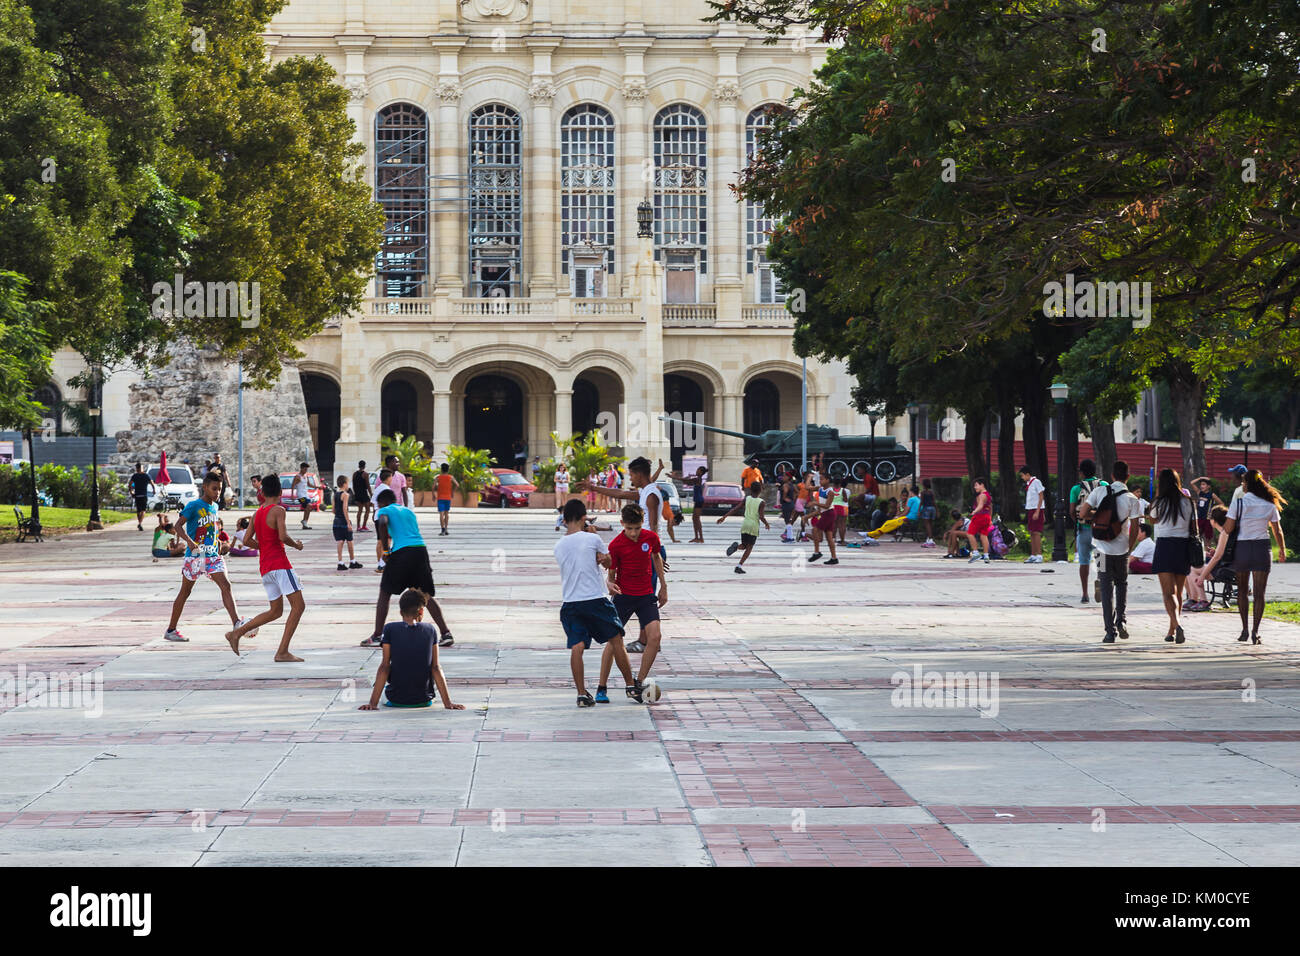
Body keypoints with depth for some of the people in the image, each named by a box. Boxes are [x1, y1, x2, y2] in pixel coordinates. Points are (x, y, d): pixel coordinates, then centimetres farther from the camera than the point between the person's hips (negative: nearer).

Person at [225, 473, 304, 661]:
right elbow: (283, 536, -20)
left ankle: (237, 633, 10)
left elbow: (247, 540, 13)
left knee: (275, 611, 17)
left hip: (264, 566, 8)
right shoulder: (278, 510, -9)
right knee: (298, 605, -6)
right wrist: (296, 545, -2)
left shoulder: (257, 514, 13)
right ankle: (283, 652, -12)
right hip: (279, 563, -8)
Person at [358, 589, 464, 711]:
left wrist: (373, 703, -10)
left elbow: (384, 667, -11)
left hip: (396, 699, -1)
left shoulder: (390, 629, -8)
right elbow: (436, 668, -6)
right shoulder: (430, 630, -4)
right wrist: (448, 704, -4)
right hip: (424, 699, 1)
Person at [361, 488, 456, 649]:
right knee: (426, 596, 12)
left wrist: (385, 549, -6)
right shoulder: (408, 511, 28)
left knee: (384, 593, 7)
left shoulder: (384, 511, 9)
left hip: (402, 551, -5)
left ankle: (377, 636, 5)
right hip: (421, 549, 5)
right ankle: (446, 633, 3)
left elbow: (382, 523, -13)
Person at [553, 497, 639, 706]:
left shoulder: (558, 546, 7)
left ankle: (582, 694, -4)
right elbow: (608, 563, 10)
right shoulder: (592, 539, -5)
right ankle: (631, 686, 17)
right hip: (596, 599, -3)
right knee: (616, 640, 10)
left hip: (569, 603, 3)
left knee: (577, 647, 1)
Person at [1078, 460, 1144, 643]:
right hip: (1121, 549, 0)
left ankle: (1110, 631, 4)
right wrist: (1129, 548, 7)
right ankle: (1121, 620, 4)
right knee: (1122, 583, 22)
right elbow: (1134, 529, -6)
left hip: (1102, 547, 0)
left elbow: (1082, 513, -10)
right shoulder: (1132, 499, -6)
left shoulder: (1100, 491, -5)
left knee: (1107, 588, 8)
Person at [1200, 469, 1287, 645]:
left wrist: (1218, 552, 4)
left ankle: (1245, 630, 13)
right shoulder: (1269, 505, 0)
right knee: (1259, 592, 1)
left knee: (1242, 590, 14)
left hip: (1242, 548, -1)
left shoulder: (1238, 503, -7)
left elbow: (1227, 529, -9)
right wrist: (1282, 550, 24)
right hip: (1262, 548, 1)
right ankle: (1255, 630, -10)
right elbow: (1277, 531, 8)